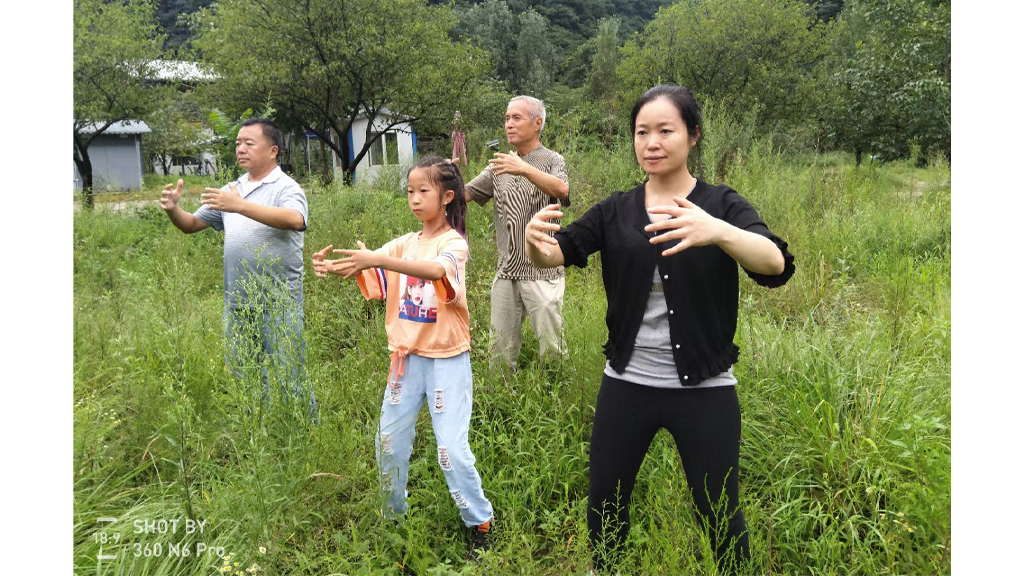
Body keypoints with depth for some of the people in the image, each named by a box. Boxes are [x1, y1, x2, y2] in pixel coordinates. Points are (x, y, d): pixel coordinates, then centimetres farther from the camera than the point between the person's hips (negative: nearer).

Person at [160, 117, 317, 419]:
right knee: (240, 379, 17)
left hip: (280, 303, -7)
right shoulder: (230, 190, 15)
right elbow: (192, 225, 16)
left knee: (286, 382, -1)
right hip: (237, 303, 7)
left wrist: (240, 206, -34)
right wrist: (173, 209, -6)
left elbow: (295, 220, -28)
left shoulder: (286, 187, -6)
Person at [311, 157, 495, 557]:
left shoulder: (454, 242, -9)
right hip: (406, 357, 6)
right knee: (389, 443, 12)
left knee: (452, 449, -4)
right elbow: (369, 276, -6)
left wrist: (379, 259, -43)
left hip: (447, 360, -5)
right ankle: (392, 514, 34)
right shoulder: (404, 243, 7)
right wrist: (336, 266, -28)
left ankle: (480, 522, 17)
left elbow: (437, 270, -32)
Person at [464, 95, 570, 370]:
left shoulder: (552, 160, -1)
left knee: (551, 345, -1)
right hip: (506, 272, 5)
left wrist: (525, 169, -38)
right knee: (501, 346, 10)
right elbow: (464, 194, 8)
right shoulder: (499, 165, 14)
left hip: (542, 271, -5)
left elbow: (562, 190, -24)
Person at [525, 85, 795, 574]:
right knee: (603, 506, 13)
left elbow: (775, 263, -22)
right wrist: (535, 238, -33)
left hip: (704, 389, -2)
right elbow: (557, 252, -9)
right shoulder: (615, 210, 4)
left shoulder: (723, 205, -4)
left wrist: (718, 232, -43)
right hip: (626, 385, 3)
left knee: (720, 515, 8)